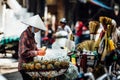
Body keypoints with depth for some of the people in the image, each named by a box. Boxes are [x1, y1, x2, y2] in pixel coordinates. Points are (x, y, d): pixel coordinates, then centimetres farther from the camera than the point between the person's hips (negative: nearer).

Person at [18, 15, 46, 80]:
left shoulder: (31, 34, 10)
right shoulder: (24, 36, -19)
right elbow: (24, 53, -24)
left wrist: (39, 50, 3)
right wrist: (37, 53, -21)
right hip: (25, 67, -9)